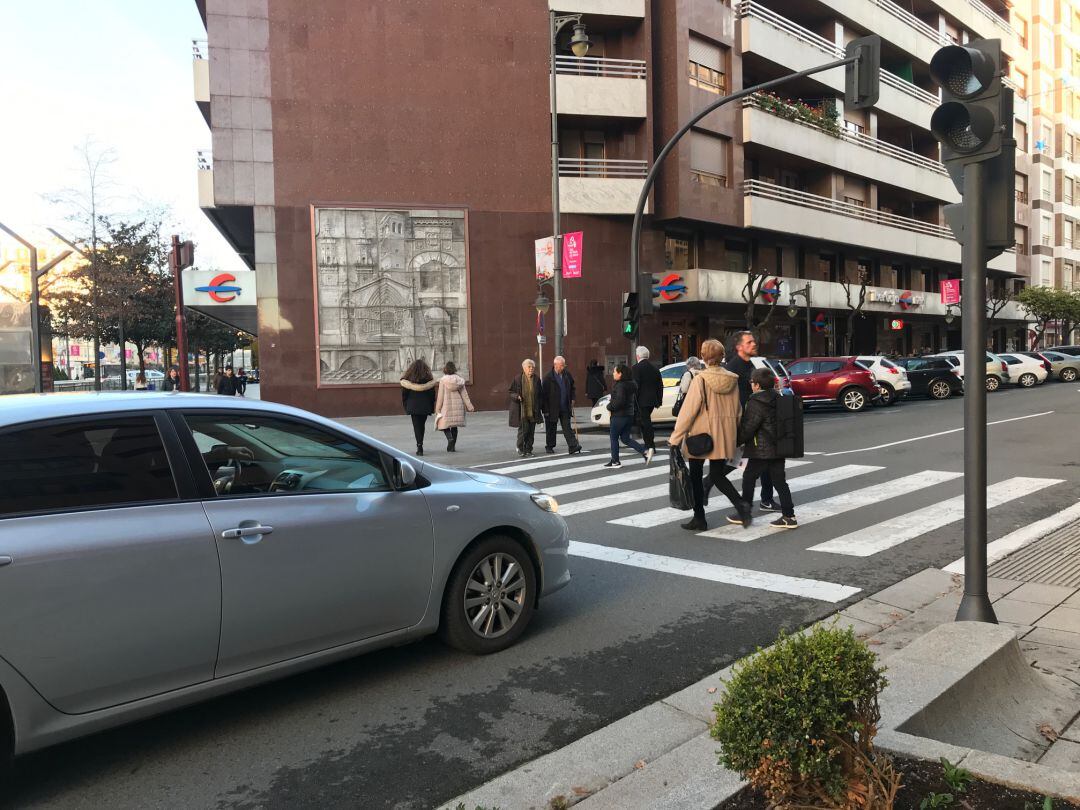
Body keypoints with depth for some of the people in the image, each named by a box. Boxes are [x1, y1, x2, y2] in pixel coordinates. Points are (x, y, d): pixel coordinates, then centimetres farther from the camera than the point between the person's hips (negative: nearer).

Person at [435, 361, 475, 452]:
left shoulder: (443, 380, -7)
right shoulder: (460, 380, 3)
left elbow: (440, 396, -6)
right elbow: (464, 394, 4)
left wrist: (438, 408, 0)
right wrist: (469, 406, 8)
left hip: (447, 406, -4)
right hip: (458, 405, 4)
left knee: (444, 425, 4)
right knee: (454, 426, 12)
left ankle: (450, 438, -23)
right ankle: (453, 446, 14)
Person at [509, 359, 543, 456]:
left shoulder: (537, 379, 5)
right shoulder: (517, 379, -4)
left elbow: (539, 395, 11)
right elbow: (511, 392, 2)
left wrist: (539, 409, 7)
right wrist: (517, 396, -19)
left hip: (533, 411, 4)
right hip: (521, 410, -4)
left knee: (531, 431, 6)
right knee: (523, 429, -7)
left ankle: (528, 449, 17)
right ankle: (520, 448, 12)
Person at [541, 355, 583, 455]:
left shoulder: (567, 375, 4)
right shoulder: (549, 377, -11)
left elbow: (572, 388, 19)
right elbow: (544, 394, -11)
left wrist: (572, 399, 6)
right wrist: (545, 409, -12)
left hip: (565, 408, 3)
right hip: (553, 408, -3)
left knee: (567, 427, -1)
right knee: (551, 428, 9)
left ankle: (573, 446, -7)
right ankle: (549, 446, 23)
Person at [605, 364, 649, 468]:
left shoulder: (620, 386, -18)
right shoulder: (631, 384, 11)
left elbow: (619, 401, -26)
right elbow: (636, 399, 16)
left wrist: (610, 406, -12)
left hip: (619, 416, -9)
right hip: (629, 415, 9)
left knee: (614, 438, 5)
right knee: (625, 439, 14)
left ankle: (615, 461, 10)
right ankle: (645, 452, 2)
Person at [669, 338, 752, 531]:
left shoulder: (701, 380, -13)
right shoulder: (733, 380, 4)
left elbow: (688, 410, -15)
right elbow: (738, 411, 11)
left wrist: (676, 437, -12)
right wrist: (734, 433, 21)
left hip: (700, 436, -5)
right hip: (724, 437, 5)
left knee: (695, 477, 10)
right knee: (718, 476, 12)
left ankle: (699, 519, 14)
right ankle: (741, 504, -11)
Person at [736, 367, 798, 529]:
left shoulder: (756, 402, -15)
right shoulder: (777, 399, 11)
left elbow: (748, 428, -16)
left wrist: (738, 441, -1)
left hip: (761, 450, -8)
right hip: (778, 448, 8)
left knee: (748, 478, 5)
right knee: (779, 481, 8)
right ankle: (789, 516, 7)